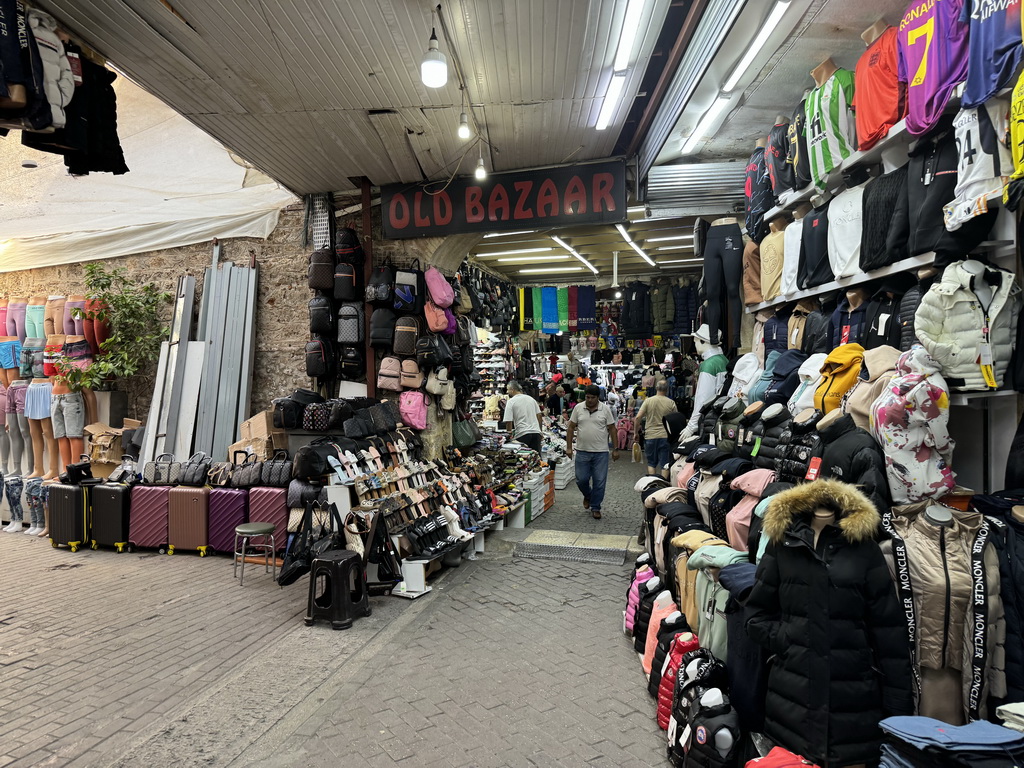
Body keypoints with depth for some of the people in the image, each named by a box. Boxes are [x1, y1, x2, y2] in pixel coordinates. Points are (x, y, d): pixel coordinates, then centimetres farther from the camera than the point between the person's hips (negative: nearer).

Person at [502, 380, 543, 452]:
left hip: (522, 434, -5)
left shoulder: (511, 402, -3)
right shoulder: (531, 399, 13)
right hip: (536, 432, 5)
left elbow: (508, 422, -7)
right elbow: (539, 415, 15)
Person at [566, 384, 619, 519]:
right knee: (581, 480, 5)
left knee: (599, 481, 3)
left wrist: (615, 449, 0)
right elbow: (571, 428, 5)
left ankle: (595, 507, 19)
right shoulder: (578, 408, 1)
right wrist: (569, 447, -1)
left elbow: (612, 429, 2)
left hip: (601, 452, -1)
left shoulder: (605, 409, -2)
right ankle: (588, 496, 36)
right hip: (582, 451, 1)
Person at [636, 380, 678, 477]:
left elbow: (638, 417, -8)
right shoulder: (671, 403, -2)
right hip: (665, 436, 0)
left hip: (650, 436, 0)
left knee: (651, 463, 13)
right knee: (665, 464, 6)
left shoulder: (648, 401, -3)